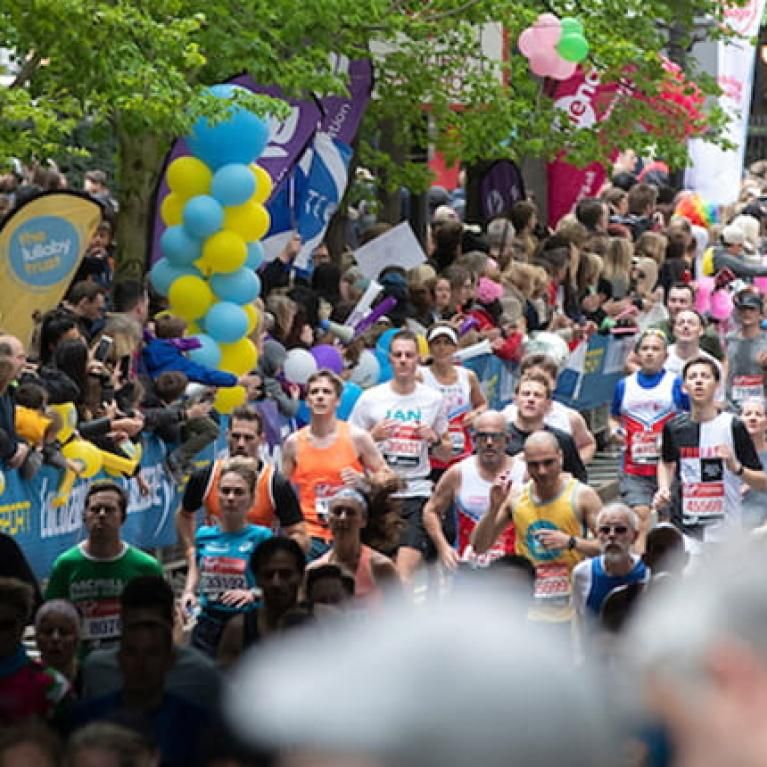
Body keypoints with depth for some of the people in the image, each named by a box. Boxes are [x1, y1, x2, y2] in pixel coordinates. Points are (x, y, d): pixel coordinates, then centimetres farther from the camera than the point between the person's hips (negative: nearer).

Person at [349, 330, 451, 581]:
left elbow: (446, 454, 16)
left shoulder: (433, 399, 8)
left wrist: (434, 440, -5)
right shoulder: (370, 398, 3)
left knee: (403, 574, -14)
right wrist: (373, 436, -12)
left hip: (417, 493, 0)